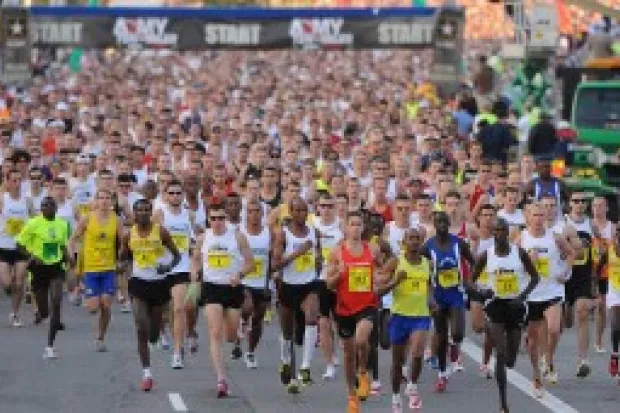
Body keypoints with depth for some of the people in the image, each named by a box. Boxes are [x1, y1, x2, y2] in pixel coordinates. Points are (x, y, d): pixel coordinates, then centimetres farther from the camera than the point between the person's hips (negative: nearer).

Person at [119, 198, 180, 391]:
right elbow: (123, 257, 15)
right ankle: (147, 373, -11)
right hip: (139, 283, 0)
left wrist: (169, 266, -20)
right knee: (141, 328, -13)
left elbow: (176, 255, -1)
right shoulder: (129, 235, -1)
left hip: (159, 283, 0)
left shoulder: (160, 232, -6)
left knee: (153, 331, 11)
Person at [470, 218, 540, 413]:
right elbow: (471, 280, 4)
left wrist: (523, 296, -11)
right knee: (501, 354, -12)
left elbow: (534, 277, 4)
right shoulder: (486, 256, -3)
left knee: (511, 359, 6)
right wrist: (480, 291, -18)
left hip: (515, 306, 1)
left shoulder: (519, 253, -3)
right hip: (496, 305, -1)